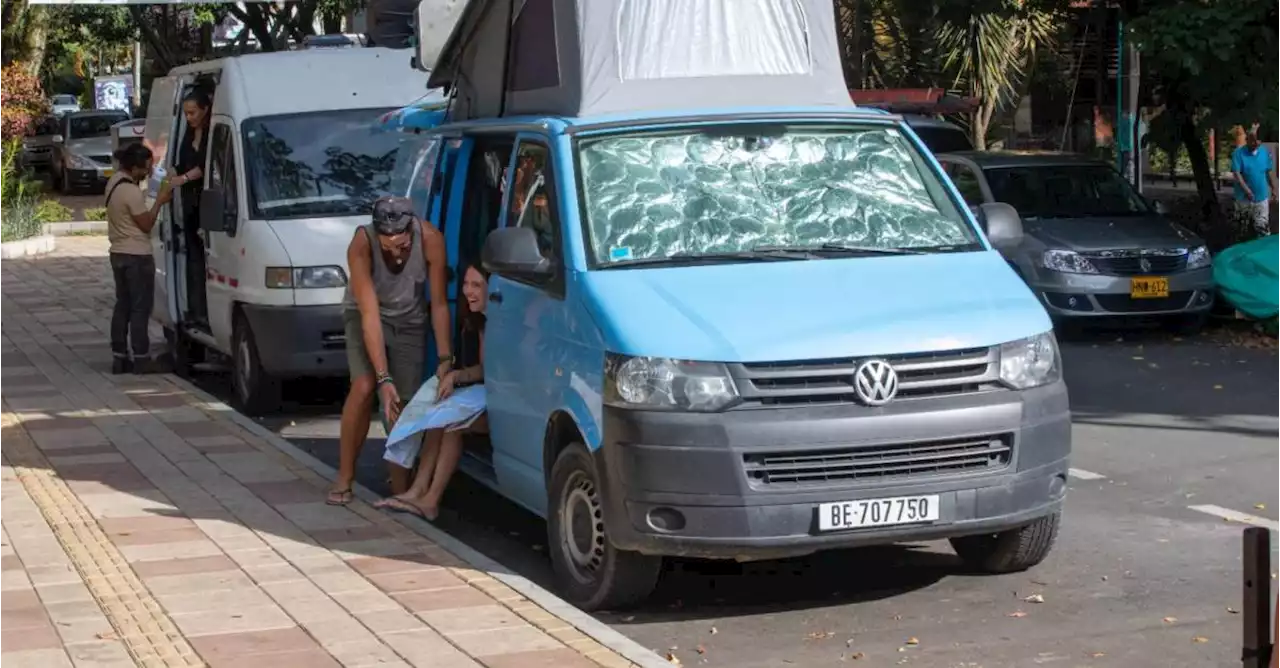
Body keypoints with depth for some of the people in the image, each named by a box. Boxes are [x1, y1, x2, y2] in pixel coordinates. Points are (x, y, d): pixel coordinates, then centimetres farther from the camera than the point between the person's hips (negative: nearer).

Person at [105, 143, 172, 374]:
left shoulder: (115, 180, 5)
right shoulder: (132, 192, -23)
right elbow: (147, 224, -14)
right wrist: (159, 202, -5)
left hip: (118, 253, 9)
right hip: (137, 256, -9)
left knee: (122, 306, 12)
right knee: (140, 309, -3)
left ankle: (119, 357, 15)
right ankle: (141, 358, -1)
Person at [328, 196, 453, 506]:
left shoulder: (430, 240, -29)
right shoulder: (361, 245, -33)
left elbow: (439, 304, -19)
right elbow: (369, 313, -33)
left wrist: (445, 358, -22)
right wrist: (384, 378, -37)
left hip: (409, 322, 2)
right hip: (365, 315, -2)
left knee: (404, 405, -6)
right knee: (364, 386, -23)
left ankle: (400, 491, 6)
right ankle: (344, 479, -10)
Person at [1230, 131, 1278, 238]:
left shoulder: (1265, 152, 0)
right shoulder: (1238, 153, -11)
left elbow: (1269, 171, 11)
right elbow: (1236, 173, -19)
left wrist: (1274, 189, 11)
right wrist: (1247, 190, -29)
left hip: (1262, 196, 2)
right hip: (1244, 197, -2)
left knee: (1263, 227, -2)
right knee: (1243, 226, 13)